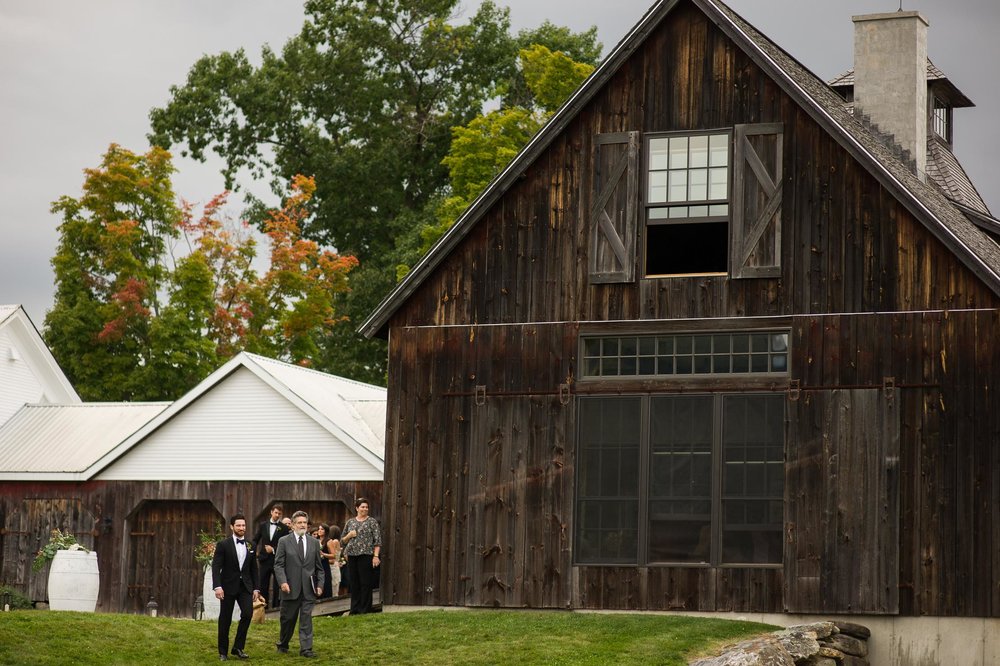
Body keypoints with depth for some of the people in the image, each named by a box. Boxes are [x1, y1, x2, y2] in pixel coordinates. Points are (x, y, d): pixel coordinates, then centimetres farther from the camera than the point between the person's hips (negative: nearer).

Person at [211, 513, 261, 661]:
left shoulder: (250, 546, 9)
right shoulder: (223, 545, -4)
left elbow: (254, 569, 14)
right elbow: (216, 567, -8)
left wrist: (256, 588, 8)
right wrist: (217, 586, -18)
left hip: (245, 587, 3)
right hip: (228, 587, -3)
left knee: (247, 613, -15)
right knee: (225, 620, 3)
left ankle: (238, 647, -3)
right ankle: (223, 652, 15)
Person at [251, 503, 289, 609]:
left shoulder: (284, 528, -2)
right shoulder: (263, 525, 8)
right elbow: (255, 540, 15)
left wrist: (274, 549, -15)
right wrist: (254, 552, 0)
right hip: (265, 559, 3)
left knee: (277, 586, 0)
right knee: (262, 585, 4)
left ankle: (276, 607, 6)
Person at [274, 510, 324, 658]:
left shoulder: (314, 543, 10)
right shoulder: (284, 541, 1)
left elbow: (318, 567, 13)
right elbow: (278, 564, -3)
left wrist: (319, 584, 4)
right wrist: (282, 582, -16)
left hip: (308, 589, 2)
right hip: (290, 588, -2)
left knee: (306, 618, -4)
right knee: (288, 618, 9)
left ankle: (306, 648, -3)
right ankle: (283, 644, 28)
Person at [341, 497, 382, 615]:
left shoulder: (372, 522, 2)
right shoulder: (350, 522, 14)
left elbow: (378, 540, -3)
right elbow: (342, 541, 20)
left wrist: (376, 556, -13)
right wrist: (349, 536, -2)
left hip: (366, 556, -4)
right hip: (352, 556, 4)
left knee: (365, 583, -4)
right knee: (354, 583, 6)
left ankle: (365, 610, 0)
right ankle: (354, 610, 11)